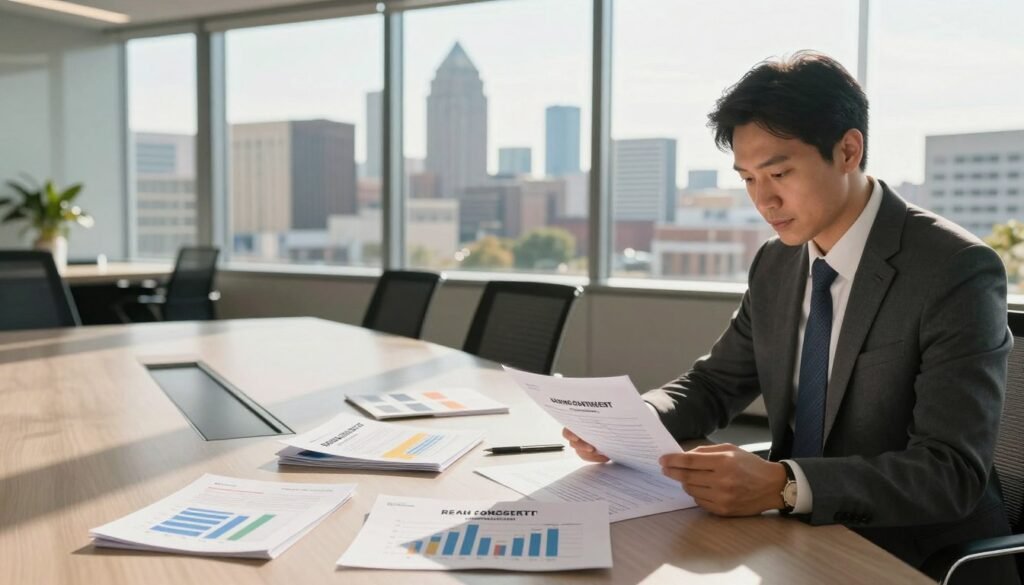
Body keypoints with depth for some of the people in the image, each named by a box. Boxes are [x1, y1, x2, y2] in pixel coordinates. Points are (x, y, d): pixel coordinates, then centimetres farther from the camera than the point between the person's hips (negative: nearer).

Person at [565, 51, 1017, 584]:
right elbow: (714, 385, 10)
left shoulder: (956, 272, -18)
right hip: (798, 540, 6)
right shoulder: (775, 265, 3)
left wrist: (782, 485, -37)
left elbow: (951, 472, -23)